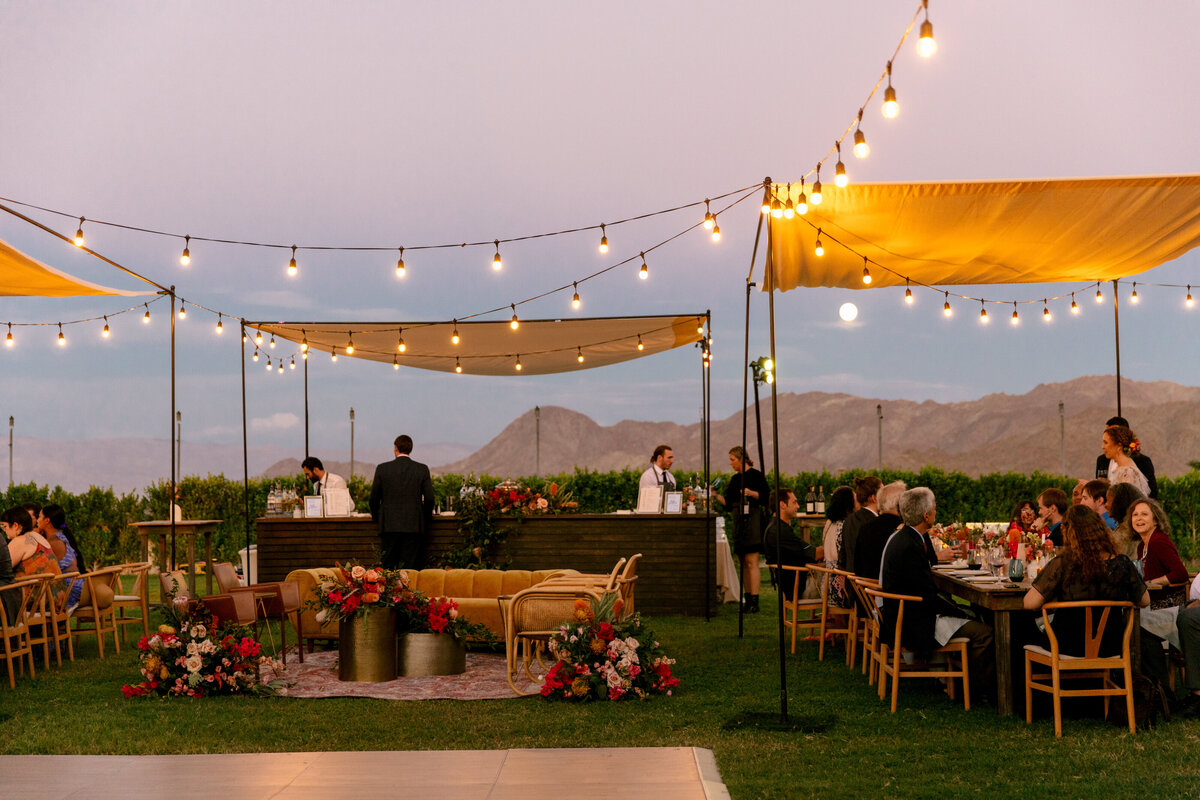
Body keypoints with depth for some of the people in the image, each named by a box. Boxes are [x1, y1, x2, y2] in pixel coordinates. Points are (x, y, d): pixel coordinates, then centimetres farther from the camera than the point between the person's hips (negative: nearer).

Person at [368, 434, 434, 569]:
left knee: (388, 566, 6)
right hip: (414, 527, 0)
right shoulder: (422, 469, -1)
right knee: (410, 568, 1)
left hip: (389, 526, 0)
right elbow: (429, 498, -1)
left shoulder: (382, 468, 0)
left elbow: (373, 499, 5)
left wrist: (376, 517, 21)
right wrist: (427, 518, 15)